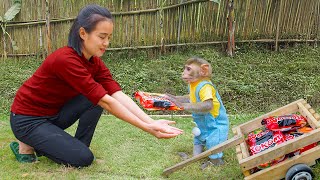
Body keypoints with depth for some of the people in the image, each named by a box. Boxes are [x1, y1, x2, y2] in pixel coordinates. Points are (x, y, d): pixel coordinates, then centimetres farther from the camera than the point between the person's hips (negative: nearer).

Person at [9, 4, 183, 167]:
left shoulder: (95, 62, -7)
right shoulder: (65, 60, -32)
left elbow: (118, 95, -18)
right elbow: (106, 102, -35)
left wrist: (151, 122, -31)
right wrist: (146, 128, -35)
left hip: (54, 114, 7)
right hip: (27, 119, -7)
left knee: (96, 97, -16)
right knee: (83, 158, -17)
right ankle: (28, 145, 5)